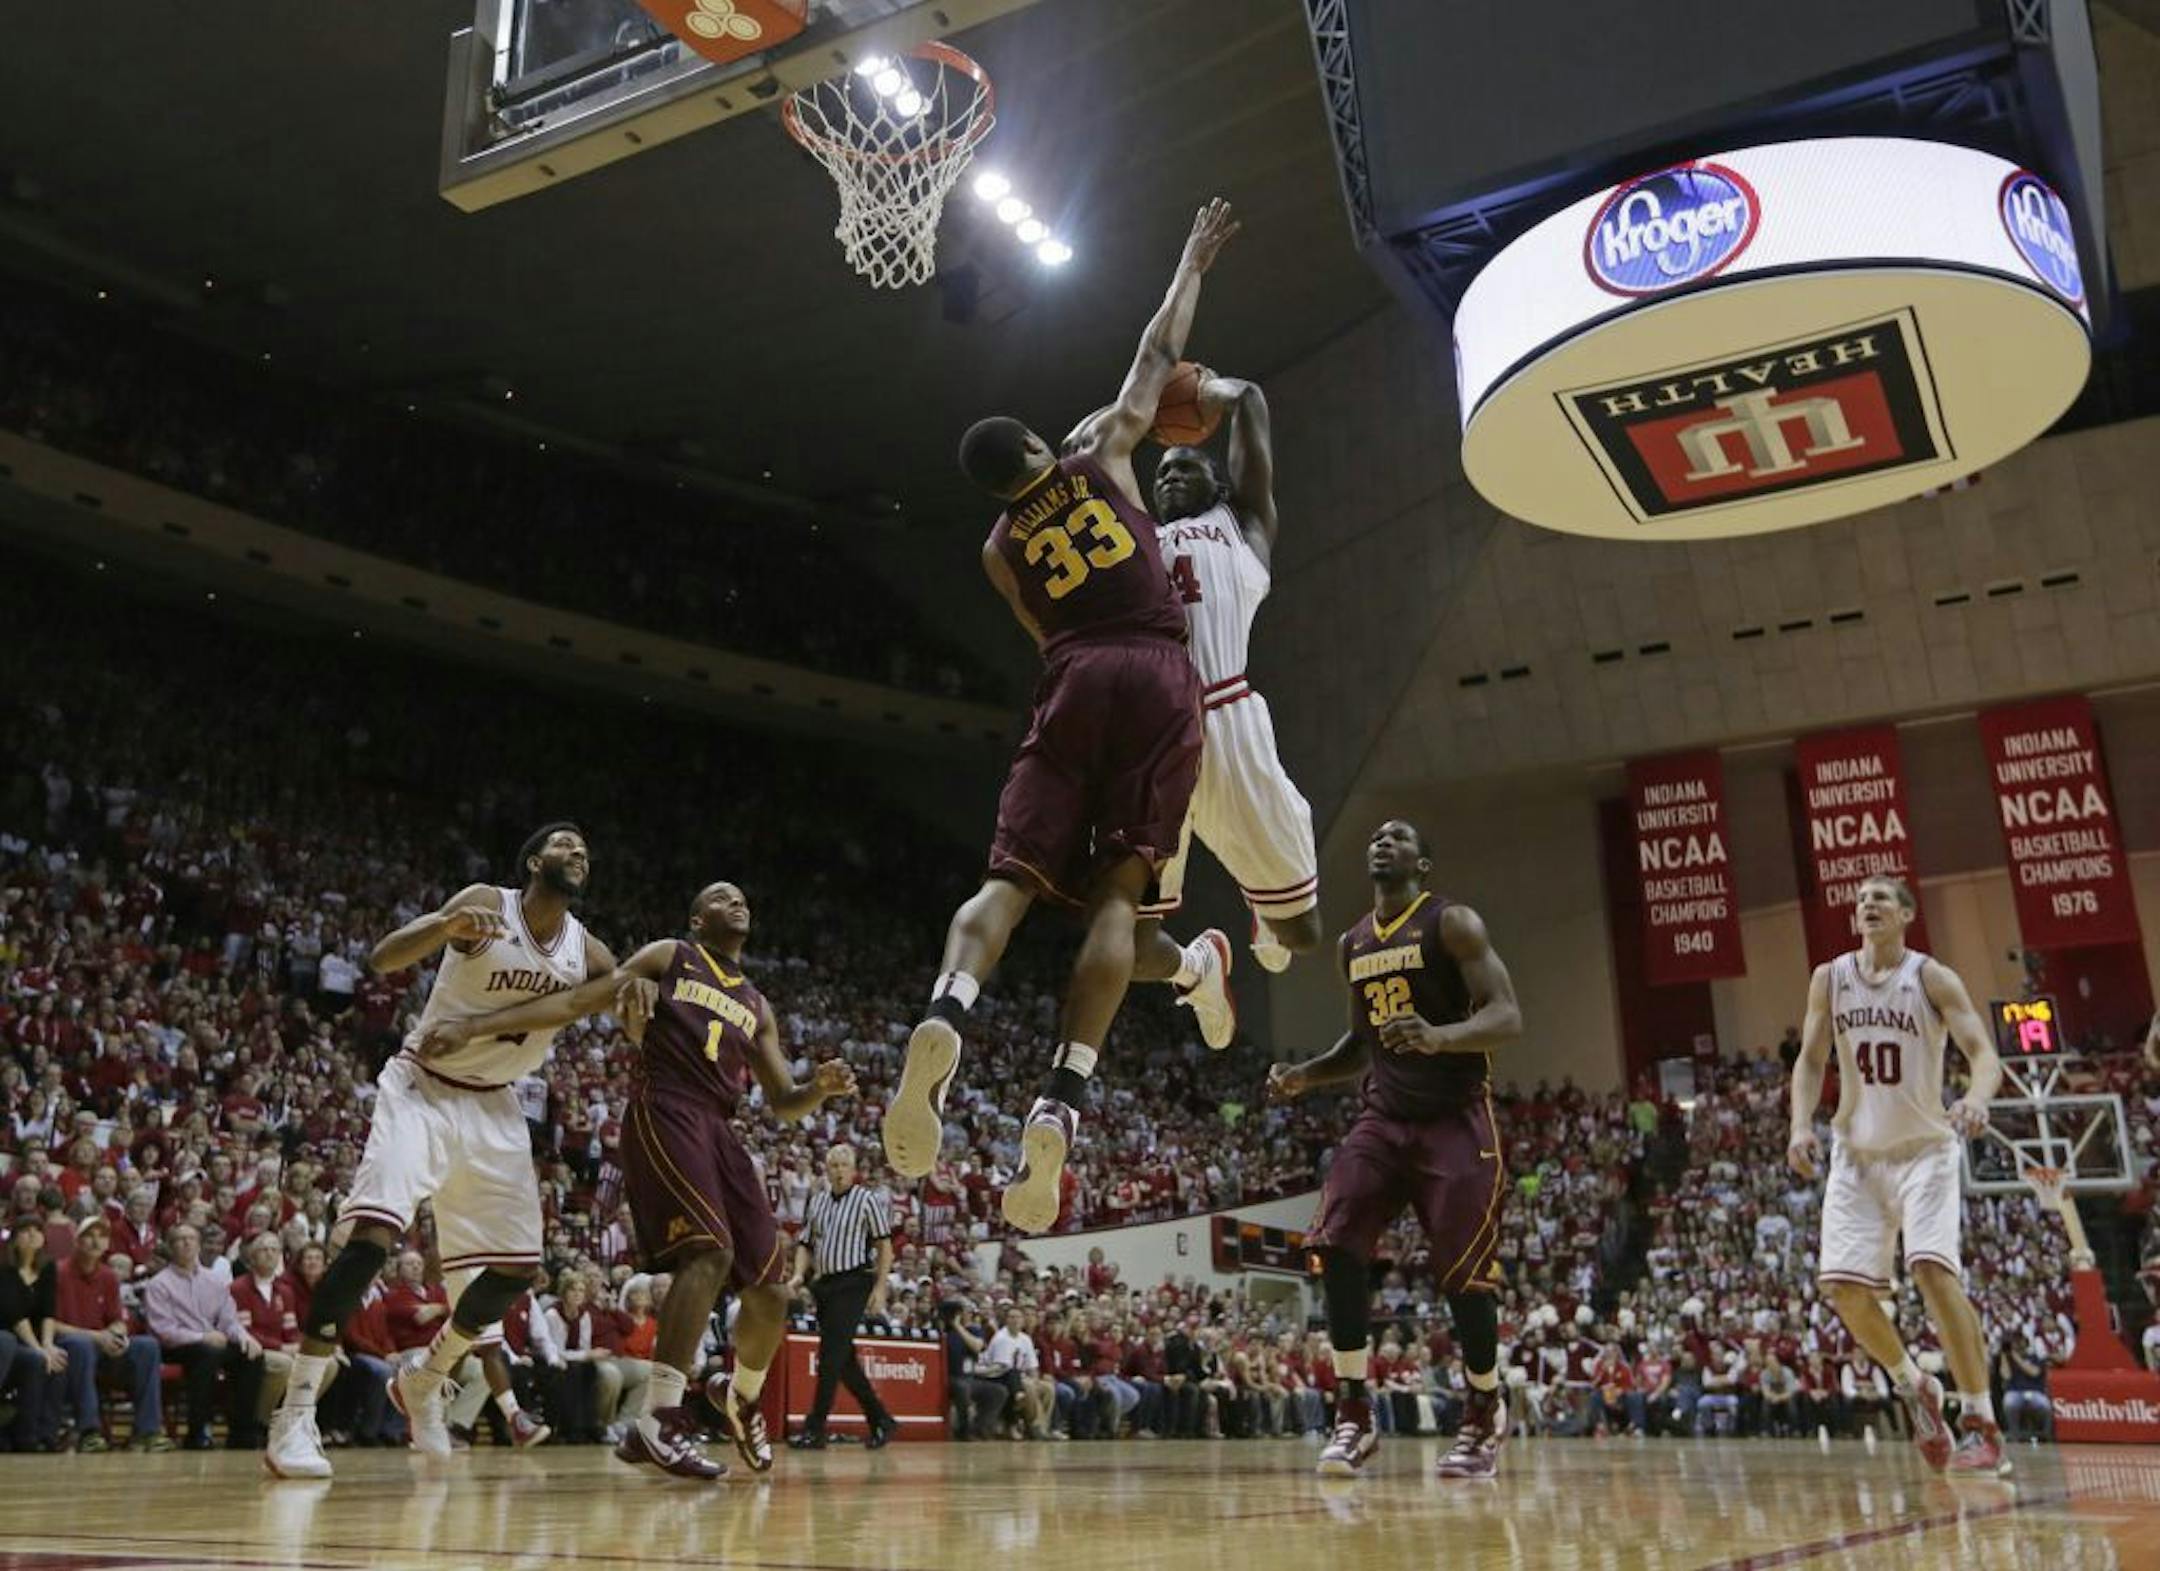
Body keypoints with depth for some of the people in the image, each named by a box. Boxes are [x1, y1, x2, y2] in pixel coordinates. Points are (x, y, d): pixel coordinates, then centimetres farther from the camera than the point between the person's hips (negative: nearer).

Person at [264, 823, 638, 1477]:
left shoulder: (587, 951, -1)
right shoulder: (486, 905, -13)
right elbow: (382, 959, -23)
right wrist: (447, 924, -44)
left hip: (494, 1106, 6)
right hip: (422, 1088, -5)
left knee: (516, 1266, 4)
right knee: (372, 1235, -23)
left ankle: (423, 1381, 27)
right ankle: (294, 1416, -16)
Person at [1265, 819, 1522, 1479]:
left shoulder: (1452, 923, -6)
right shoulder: (1352, 943, 14)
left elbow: (1507, 1017, -15)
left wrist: (1440, 1037, -34)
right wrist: (1305, 1075, 7)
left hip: (1456, 1119, -5)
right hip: (1383, 1116, 5)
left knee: (1462, 1274, -5)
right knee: (1337, 1247, -13)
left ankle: (1485, 1414, 19)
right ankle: (1354, 1414, -3)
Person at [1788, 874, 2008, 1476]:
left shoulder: (1931, 978, -8)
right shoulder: (1829, 978, 3)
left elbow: (1983, 1051, -16)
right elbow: (1810, 1060, 8)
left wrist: (1976, 1099, -38)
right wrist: (1801, 1125, -9)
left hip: (1923, 1150, -4)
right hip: (1857, 1153, 4)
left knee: (1934, 1269, -22)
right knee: (1844, 1286, -5)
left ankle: (1982, 1426, -11)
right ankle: (1915, 1389, 22)